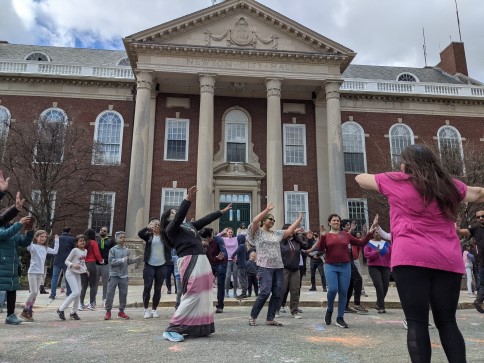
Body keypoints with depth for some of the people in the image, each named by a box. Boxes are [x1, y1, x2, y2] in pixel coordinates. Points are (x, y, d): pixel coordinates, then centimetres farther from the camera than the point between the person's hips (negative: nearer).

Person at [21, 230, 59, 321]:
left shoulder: (45, 248, 11)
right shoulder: (33, 246, -8)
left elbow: (55, 251, 19)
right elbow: (28, 246, -30)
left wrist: (56, 240, 19)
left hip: (40, 273, 7)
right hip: (33, 272, -6)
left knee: (36, 293, 8)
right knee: (34, 292, -11)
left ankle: (29, 311, 16)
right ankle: (25, 311, 2)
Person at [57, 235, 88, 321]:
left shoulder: (85, 251, 9)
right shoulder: (75, 250, -12)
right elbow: (66, 261, -10)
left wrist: (86, 269, 8)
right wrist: (72, 265, -28)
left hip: (78, 273, 7)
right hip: (70, 273, -7)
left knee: (78, 293, 5)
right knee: (76, 292, -15)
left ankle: (73, 312, 18)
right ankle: (61, 309, -2)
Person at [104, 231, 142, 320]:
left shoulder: (127, 250, 7)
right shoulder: (113, 249, -6)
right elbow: (111, 261, -14)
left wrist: (136, 259, 6)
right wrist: (121, 260, -21)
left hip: (124, 275, 4)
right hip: (114, 274, -4)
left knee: (123, 293, 7)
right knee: (110, 293, -1)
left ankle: (121, 311, 20)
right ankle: (108, 311, 12)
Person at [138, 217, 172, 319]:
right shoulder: (148, 235, 1)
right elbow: (140, 234, -18)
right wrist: (147, 227, -36)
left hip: (161, 265, 1)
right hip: (149, 265, -1)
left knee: (158, 289, 6)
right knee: (147, 287, -1)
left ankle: (154, 309, 19)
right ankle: (146, 309, 14)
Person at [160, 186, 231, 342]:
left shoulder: (189, 225, 21)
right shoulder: (170, 228, -1)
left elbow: (205, 220, 28)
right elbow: (180, 216, -19)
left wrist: (222, 212, 33)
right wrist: (188, 199, -29)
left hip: (201, 260, 9)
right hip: (190, 261, -9)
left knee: (202, 295, 11)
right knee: (192, 296, -13)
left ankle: (197, 327, 20)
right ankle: (172, 329, -7)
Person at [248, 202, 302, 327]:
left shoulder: (277, 233, 18)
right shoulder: (257, 232, 1)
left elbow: (290, 230, 20)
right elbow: (255, 221, -16)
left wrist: (299, 219, 19)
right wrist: (267, 209, -13)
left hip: (279, 267, 6)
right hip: (265, 267, -6)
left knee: (278, 293, 2)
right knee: (265, 292, -13)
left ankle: (270, 319, 13)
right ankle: (253, 316, 3)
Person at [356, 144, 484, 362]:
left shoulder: (396, 181, 6)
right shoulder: (449, 185, 15)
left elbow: (360, 179, 20)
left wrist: (386, 181, 38)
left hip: (411, 258, -4)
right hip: (448, 260, 4)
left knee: (417, 322, -3)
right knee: (447, 322, 12)